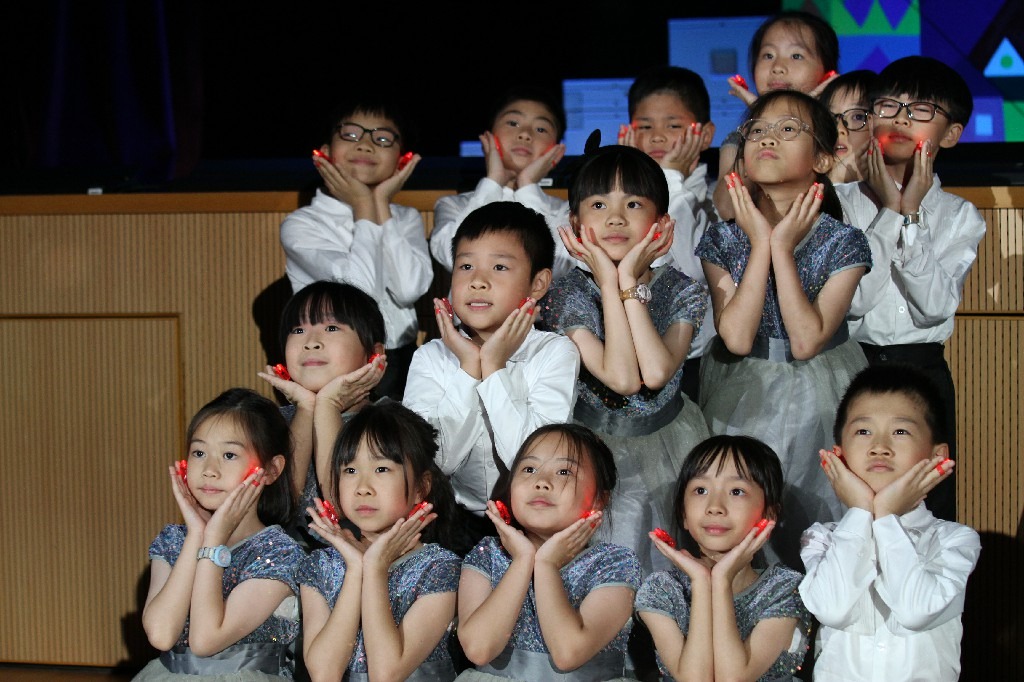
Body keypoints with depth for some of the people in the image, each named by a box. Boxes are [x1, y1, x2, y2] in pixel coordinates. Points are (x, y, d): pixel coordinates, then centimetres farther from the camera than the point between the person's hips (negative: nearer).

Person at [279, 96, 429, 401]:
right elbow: (362, 290, -15)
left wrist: (381, 204, -1)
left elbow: (410, 289, -7)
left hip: (400, 369, 3)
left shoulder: (407, 219, 14)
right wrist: (364, 208, -2)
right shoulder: (300, 224, 1)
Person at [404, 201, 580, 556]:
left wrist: (494, 369, -17)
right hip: (462, 516, 2)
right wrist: (468, 370, -15)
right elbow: (433, 461, -13)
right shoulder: (431, 358, 1)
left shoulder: (556, 353, -5)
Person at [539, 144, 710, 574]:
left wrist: (630, 284, -24)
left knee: (667, 560, 5)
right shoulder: (569, 296, -13)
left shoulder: (683, 292, -8)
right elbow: (622, 378, -27)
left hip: (666, 443, 1)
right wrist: (609, 286, -25)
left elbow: (656, 373, -27)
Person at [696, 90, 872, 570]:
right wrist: (761, 244, -18)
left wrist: (783, 248, -20)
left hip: (816, 402, -1)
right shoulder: (723, 239, -5)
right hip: (741, 400, 1)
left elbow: (807, 341, -20)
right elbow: (736, 338, -19)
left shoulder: (843, 243, -9)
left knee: (813, 522, 1)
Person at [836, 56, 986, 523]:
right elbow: (853, 299, -12)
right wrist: (890, 212, -10)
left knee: (928, 510, 2)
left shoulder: (960, 216, 5)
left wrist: (911, 215, -12)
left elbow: (935, 306, -11)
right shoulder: (844, 200, 2)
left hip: (922, 371, 1)